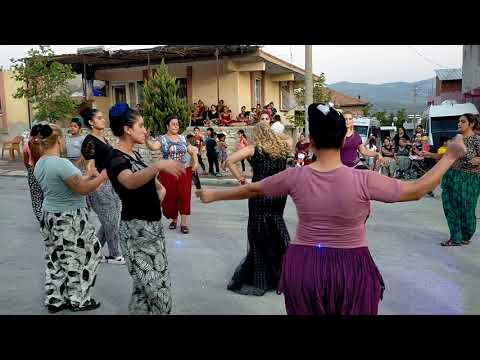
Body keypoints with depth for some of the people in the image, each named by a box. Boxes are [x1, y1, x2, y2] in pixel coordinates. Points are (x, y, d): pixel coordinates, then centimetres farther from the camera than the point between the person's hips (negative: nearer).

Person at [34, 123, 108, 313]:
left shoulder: (39, 164, 4)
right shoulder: (61, 163, -24)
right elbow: (83, 189, -23)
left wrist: (87, 178, 12)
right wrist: (102, 177, -9)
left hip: (49, 215, 9)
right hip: (69, 219, -8)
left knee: (55, 259, 16)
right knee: (78, 258, 7)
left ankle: (55, 300, 26)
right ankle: (78, 300, 18)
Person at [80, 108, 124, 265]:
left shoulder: (104, 139, 14)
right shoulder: (89, 141, -12)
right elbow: (90, 168, -15)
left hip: (111, 183, 9)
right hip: (100, 185, -9)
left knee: (109, 222, 14)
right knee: (111, 222, 1)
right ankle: (114, 255, 16)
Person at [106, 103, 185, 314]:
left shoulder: (133, 154, 11)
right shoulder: (116, 159, -17)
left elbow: (147, 178, 30)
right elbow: (131, 181, -40)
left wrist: (160, 187, 9)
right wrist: (158, 166, -55)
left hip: (153, 226, 9)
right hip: (137, 229, -9)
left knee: (146, 288, 18)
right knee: (158, 292, -10)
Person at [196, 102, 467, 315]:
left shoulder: (295, 177, -8)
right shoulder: (363, 181, -16)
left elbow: (251, 190, 6)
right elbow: (417, 190, -6)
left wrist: (213, 195, 23)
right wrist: (451, 155, 7)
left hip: (303, 266, 2)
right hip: (350, 269, -2)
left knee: (307, 311, 23)